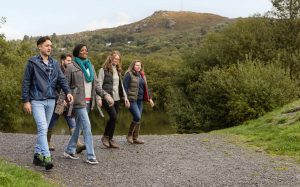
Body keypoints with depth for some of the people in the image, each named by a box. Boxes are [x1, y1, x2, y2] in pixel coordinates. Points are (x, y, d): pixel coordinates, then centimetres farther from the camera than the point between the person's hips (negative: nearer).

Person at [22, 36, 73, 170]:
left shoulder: (54, 63, 11)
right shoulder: (32, 62, -2)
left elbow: (61, 79, 5)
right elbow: (26, 82, -2)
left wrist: (67, 92, -13)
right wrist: (26, 101, -7)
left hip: (51, 101, 5)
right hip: (37, 101, -5)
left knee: (44, 129, 11)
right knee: (42, 128, -15)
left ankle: (38, 155, 22)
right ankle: (46, 157, -17)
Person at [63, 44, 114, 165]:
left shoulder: (90, 66, 15)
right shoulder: (71, 67, -4)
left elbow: (96, 84, 13)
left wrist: (105, 95, 1)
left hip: (88, 101, 7)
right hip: (78, 100, -7)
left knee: (79, 126, 12)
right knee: (87, 126, -12)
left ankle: (69, 151, 25)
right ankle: (90, 156, -9)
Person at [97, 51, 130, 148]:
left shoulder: (118, 71, 17)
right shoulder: (103, 70, -2)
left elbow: (121, 85, 23)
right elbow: (99, 84, -6)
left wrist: (125, 97, 17)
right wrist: (99, 98, -15)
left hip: (116, 98, 6)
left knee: (114, 118, 4)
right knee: (113, 116, -17)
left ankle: (110, 139, 12)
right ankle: (105, 136, -1)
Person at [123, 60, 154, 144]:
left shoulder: (141, 75, 17)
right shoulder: (128, 75, -6)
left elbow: (145, 88, 22)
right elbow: (125, 87, -11)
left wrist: (149, 98, 18)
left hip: (140, 100, 7)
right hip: (132, 100, -7)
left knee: (138, 119, 6)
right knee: (137, 117, -15)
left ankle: (135, 138, 13)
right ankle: (129, 135, 2)